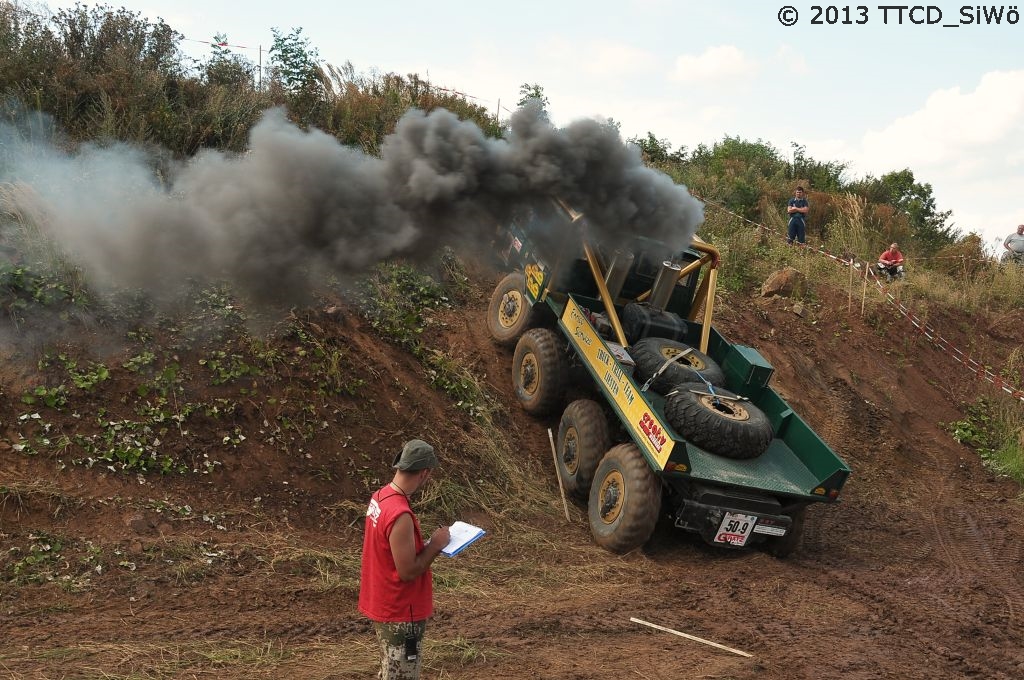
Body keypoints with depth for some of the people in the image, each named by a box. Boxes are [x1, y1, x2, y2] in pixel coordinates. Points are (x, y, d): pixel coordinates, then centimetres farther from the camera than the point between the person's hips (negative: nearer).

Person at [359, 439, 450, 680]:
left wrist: (426, 544, 4)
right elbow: (408, 571, -25)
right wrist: (435, 545, -13)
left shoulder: (380, 496, 1)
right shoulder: (400, 515, -29)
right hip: (400, 612, -9)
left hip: (384, 604, 9)